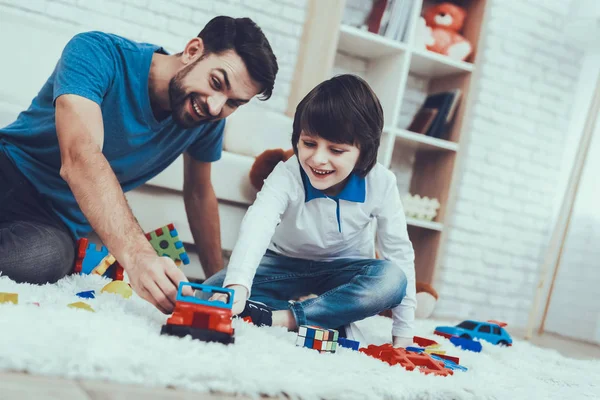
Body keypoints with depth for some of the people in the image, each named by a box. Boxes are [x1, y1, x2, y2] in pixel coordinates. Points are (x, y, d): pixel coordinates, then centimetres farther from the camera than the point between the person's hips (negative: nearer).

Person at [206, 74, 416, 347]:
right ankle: (329, 317, -22)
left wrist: (404, 333, -15)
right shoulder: (287, 176, -26)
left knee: (392, 279, -33)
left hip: (343, 270, 1)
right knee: (209, 298, -22)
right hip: (285, 264, 0)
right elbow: (257, 226, -43)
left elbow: (400, 252, -14)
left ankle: (281, 318, -28)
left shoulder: (381, 184, -22)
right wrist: (237, 285, -63)